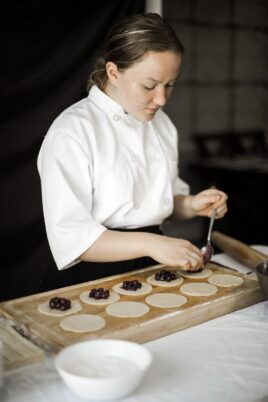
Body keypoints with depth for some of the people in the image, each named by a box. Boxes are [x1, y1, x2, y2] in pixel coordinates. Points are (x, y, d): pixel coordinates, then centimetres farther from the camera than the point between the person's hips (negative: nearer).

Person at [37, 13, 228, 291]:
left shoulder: (162, 123, 11)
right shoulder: (72, 131, -12)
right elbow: (68, 236, -16)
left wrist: (191, 205, 2)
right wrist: (150, 244, -25)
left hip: (151, 270, 6)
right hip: (90, 279, -5)